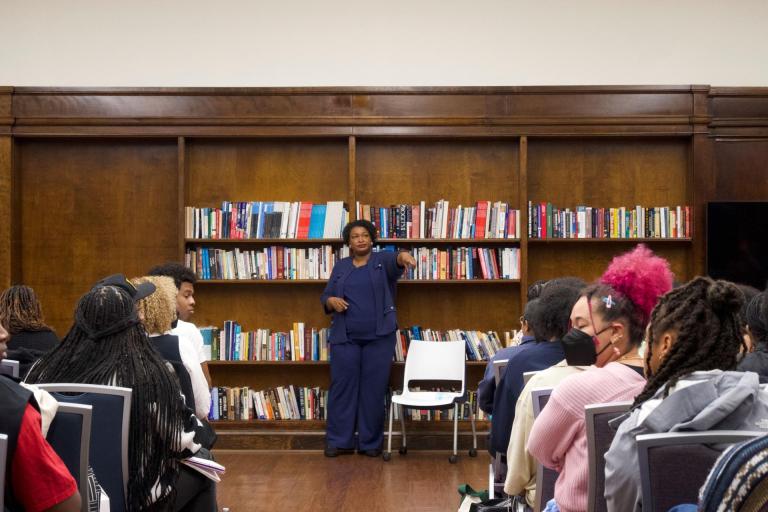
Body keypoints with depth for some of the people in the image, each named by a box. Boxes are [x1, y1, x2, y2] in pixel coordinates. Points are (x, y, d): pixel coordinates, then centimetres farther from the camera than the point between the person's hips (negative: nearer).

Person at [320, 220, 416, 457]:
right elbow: (325, 297, 12)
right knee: (342, 387, 3)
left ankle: (371, 442, 11)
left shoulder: (382, 260, 2)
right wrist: (331, 300, -11)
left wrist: (403, 255, -45)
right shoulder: (341, 266, 11)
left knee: (374, 389, 2)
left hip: (379, 337, -2)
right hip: (346, 338, 2)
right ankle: (338, 440, 11)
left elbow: (395, 261, -21)